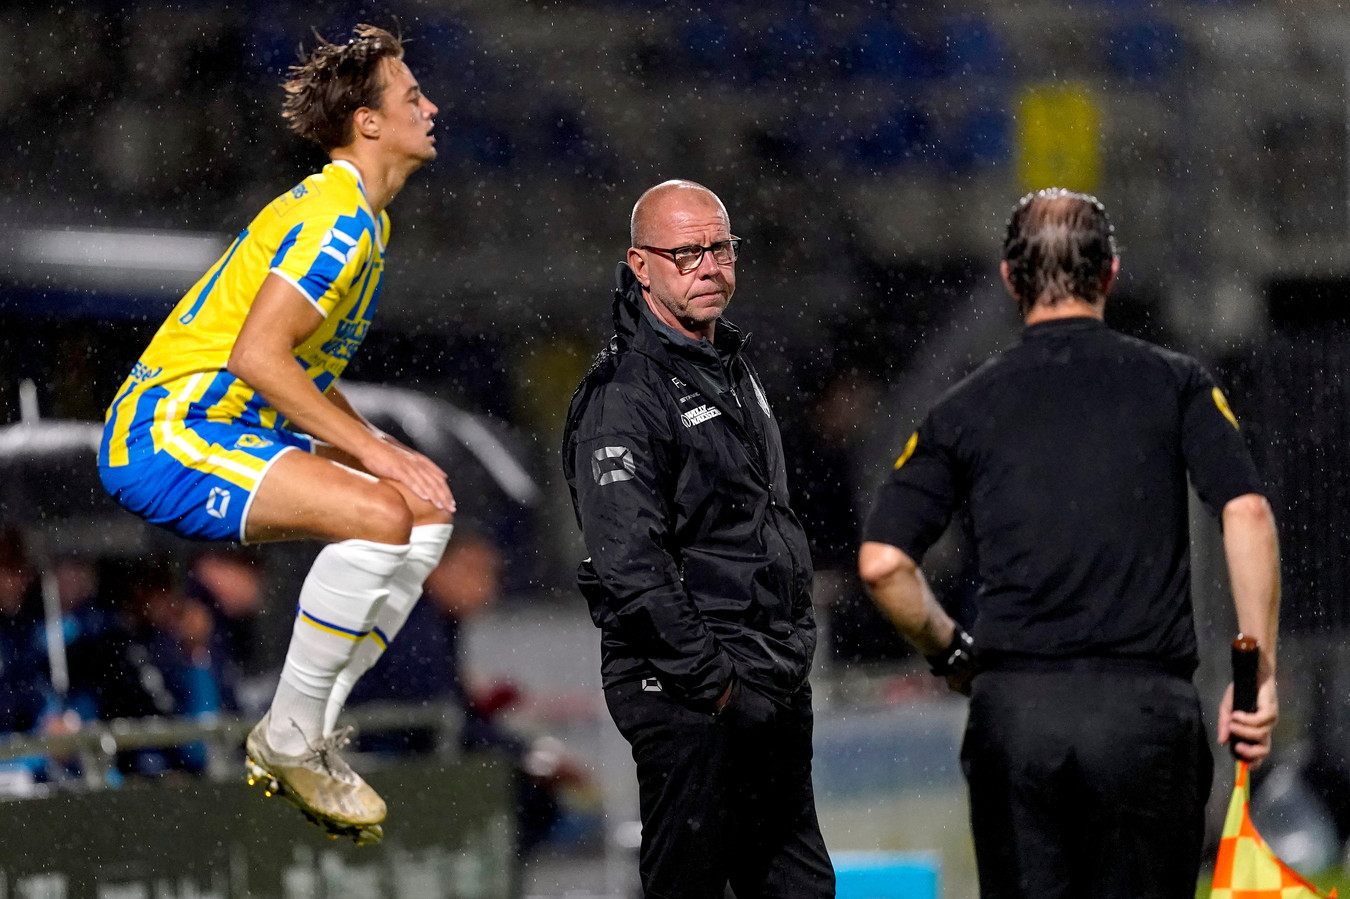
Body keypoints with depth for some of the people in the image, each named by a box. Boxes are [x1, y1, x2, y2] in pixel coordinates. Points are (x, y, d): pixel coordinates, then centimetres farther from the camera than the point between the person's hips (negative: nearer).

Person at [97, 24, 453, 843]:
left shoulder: (361, 219, 18)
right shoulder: (337, 217, -16)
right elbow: (257, 355, -24)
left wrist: (382, 450, 7)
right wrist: (371, 449, -20)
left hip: (233, 431, 11)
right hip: (165, 437, -11)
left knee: (428, 511, 8)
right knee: (378, 515, -27)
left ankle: (314, 731, 6)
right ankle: (288, 742, -14)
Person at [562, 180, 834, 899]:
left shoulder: (734, 369, 17)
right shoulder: (623, 395, -13)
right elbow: (630, 565, -20)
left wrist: (795, 647, 18)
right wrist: (714, 681, -20)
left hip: (779, 679, 9)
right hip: (689, 695, -9)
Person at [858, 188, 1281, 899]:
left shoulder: (966, 407, 9)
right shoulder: (1174, 382, 7)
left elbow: (882, 563, 0)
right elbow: (1248, 514, -7)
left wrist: (952, 653, 16)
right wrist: (1260, 672, -4)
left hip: (1012, 708, 1)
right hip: (1146, 707, -1)